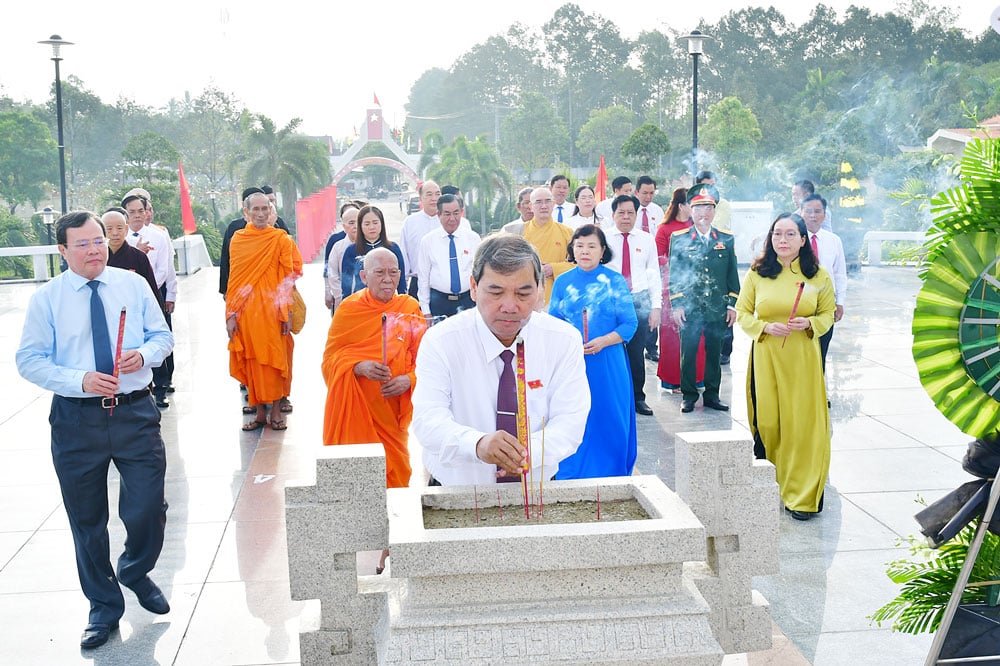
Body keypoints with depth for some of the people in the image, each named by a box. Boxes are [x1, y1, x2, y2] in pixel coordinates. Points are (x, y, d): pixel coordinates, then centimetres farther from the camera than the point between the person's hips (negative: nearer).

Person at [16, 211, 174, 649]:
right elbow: (29, 360, -4)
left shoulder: (133, 285, 3)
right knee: (87, 519, 11)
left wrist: (145, 354, -14)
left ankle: (135, 572, 35)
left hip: (135, 414, 1)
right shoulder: (47, 299, -2)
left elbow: (163, 335, 8)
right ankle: (104, 607, 32)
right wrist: (80, 380, -18)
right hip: (77, 419, 0)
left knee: (147, 510, -1)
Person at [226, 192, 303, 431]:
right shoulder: (238, 239, 5)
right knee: (252, 360, 5)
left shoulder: (281, 239, 0)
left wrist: (287, 312, -6)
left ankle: (276, 411, 13)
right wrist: (231, 314, 1)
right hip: (246, 310, 2)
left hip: (273, 310, -1)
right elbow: (233, 278, 5)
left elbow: (288, 277, 0)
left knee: (276, 358, 2)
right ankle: (259, 412, 14)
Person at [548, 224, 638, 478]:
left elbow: (630, 323, -2)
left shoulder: (615, 281, 1)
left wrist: (603, 341, -16)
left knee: (608, 420, 2)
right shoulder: (562, 282, 8)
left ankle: (610, 476, 16)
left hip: (608, 364, -1)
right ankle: (571, 475, 17)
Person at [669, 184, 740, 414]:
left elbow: (732, 275, 10)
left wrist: (733, 305, 4)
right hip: (689, 308, -2)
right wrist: (676, 304, -5)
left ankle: (712, 395, 19)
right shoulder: (678, 239, 3)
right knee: (688, 354, 1)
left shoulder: (726, 240, 8)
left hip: (718, 309, 2)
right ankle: (688, 395, 12)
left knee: (714, 354, 8)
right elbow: (673, 274, 1)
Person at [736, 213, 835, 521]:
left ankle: (802, 496, 7)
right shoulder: (757, 273, 3)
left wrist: (809, 323, -13)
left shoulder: (819, 275, 2)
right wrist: (765, 327, -12)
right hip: (765, 356, 1)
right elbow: (743, 313, 7)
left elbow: (828, 315, 8)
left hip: (802, 357, 0)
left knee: (803, 421, -2)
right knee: (766, 420, 1)